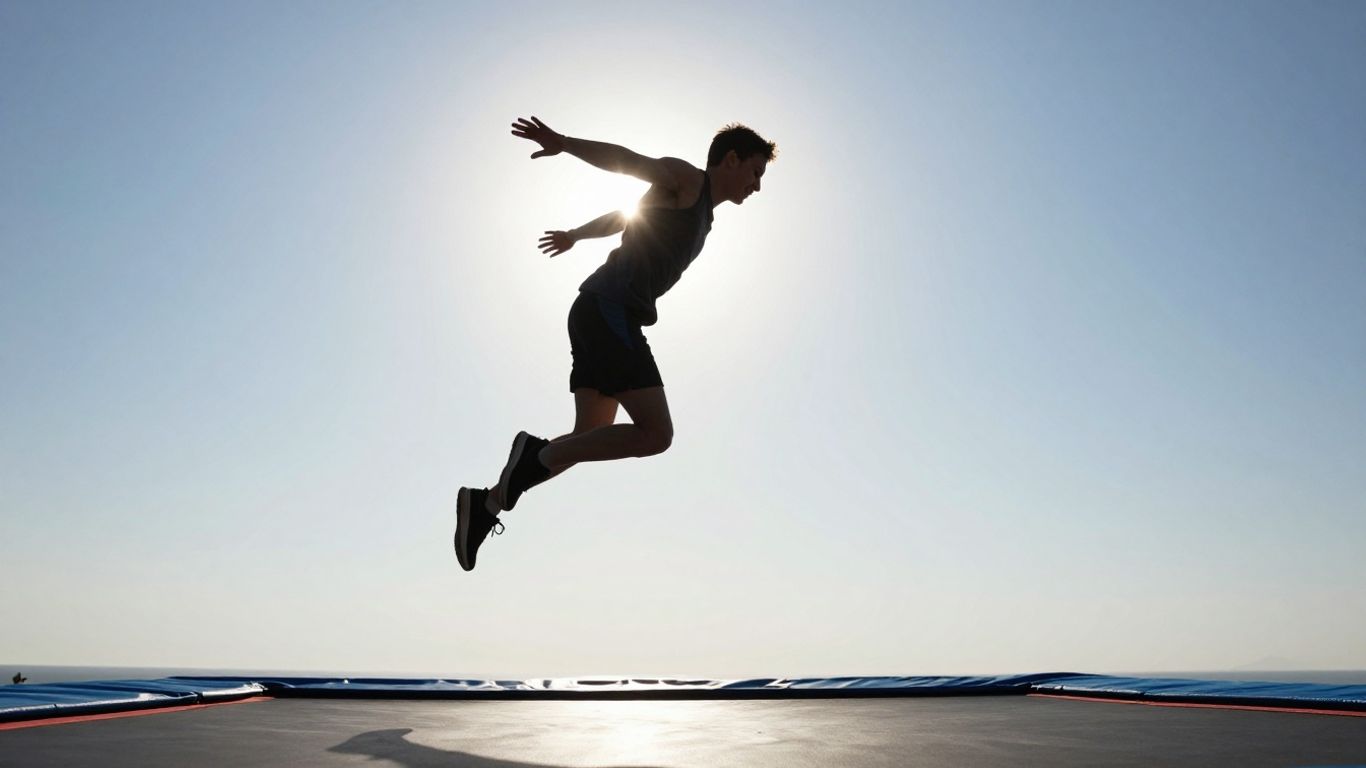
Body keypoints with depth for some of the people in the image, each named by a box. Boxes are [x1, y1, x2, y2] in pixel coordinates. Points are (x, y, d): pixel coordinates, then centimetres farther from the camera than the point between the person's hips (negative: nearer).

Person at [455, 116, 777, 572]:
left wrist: (575, 236, 54)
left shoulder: (699, 211, 27)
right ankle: (536, 455, -10)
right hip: (610, 310, -10)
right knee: (655, 434, -15)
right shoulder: (686, 180, 1)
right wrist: (563, 143, -31)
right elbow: (625, 160, -16)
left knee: (591, 441, 8)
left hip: (602, 317, 10)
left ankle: (486, 504, 9)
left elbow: (622, 218, 40)